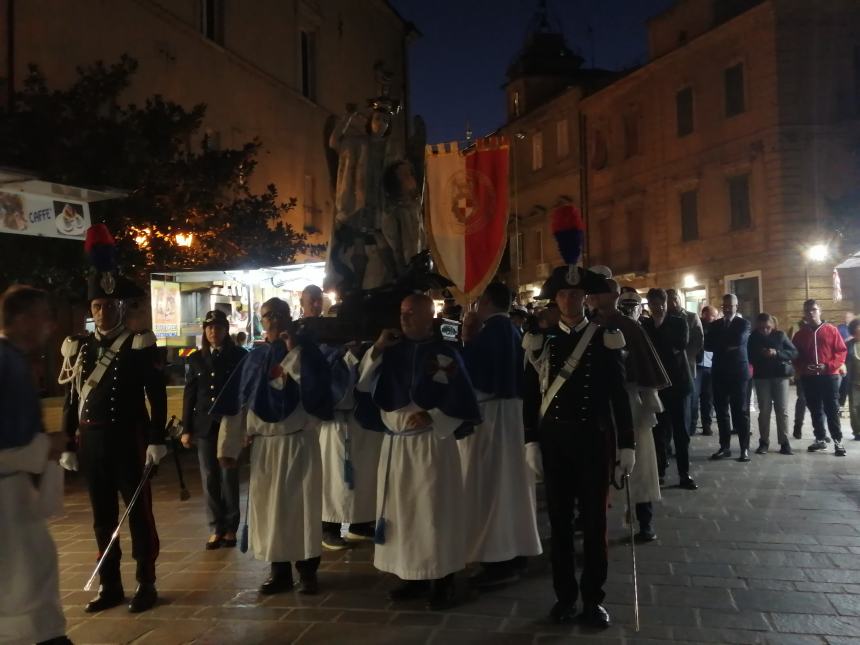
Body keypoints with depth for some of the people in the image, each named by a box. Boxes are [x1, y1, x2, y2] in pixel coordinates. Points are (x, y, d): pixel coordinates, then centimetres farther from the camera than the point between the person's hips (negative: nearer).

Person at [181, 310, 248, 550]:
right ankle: (216, 529, 10)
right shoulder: (196, 359, 10)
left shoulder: (239, 355, 1)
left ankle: (230, 528, 10)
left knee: (229, 477, 0)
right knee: (209, 479, 3)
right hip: (204, 425, 3)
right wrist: (186, 428, 5)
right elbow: (189, 395, 10)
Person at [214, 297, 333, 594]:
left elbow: (318, 389, -17)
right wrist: (229, 445, 3)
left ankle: (307, 569, 14)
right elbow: (238, 403, 6)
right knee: (269, 506, 7)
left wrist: (294, 354, -17)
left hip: (299, 442, -3)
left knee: (301, 504, 2)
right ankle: (279, 570, 19)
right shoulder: (254, 358, 8)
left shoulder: (306, 350, -1)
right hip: (264, 444, 3)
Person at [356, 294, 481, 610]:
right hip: (395, 444, 5)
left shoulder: (445, 352, -5)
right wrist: (376, 350, -6)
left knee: (435, 511, -1)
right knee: (402, 510, 10)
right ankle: (412, 575, 23)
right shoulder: (393, 351, 8)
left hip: (431, 443, -5)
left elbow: (462, 400, -8)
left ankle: (443, 580, 11)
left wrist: (432, 417, -18)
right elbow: (363, 384, 3)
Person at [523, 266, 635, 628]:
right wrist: (531, 442, 0)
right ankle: (564, 596, 22)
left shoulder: (605, 338, -1)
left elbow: (619, 394, -1)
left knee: (594, 520, 7)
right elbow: (531, 395, 3)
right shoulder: (541, 339, 2)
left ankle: (593, 598, 20)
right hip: (554, 440, 1)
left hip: (595, 439, -1)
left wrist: (627, 444, -3)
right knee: (559, 520, 9)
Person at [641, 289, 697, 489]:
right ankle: (660, 469, 14)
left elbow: (681, 345, -13)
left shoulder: (679, 322, 4)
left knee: (680, 428, 1)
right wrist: (668, 350, -10)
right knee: (659, 428, 3)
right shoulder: (644, 326, 6)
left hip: (678, 381, -1)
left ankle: (684, 473, 3)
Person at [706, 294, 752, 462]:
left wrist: (721, 344, -6)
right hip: (719, 373, 4)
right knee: (721, 411, 6)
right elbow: (707, 345, -1)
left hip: (738, 372, -4)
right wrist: (728, 346, -10)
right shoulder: (715, 325, 11)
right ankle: (725, 447, 13)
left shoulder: (743, 323, 0)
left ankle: (744, 448, 5)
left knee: (741, 411, 1)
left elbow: (740, 340, -19)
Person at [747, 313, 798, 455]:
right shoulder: (753, 337, 0)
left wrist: (777, 353, -19)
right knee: (764, 410, 3)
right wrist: (760, 354, -15)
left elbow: (794, 353, -5)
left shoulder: (780, 335, -3)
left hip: (780, 375, -1)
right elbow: (749, 357, 4)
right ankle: (764, 442, 7)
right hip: (761, 377, 1)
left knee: (782, 410, 0)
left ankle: (784, 442, 4)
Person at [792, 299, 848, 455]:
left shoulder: (831, 330, 0)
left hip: (829, 376, -3)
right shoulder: (800, 334, 8)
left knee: (832, 410, -3)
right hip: (809, 378, 3)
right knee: (815, 410, 9)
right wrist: (803, 368, -9)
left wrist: (827, 366, -15)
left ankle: (838, 441, 2)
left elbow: (842, 351, -2)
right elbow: (794, 356, 10)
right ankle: (820, 439, 19)